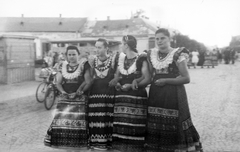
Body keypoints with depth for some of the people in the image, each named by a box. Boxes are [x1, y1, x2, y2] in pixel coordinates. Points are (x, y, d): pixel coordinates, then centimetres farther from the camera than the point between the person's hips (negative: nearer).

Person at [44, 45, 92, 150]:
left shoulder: (84, 66, 1)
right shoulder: (63, 67, 14)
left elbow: (88, 82, -5)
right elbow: (58, 82, 12)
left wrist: (79, 92, -15)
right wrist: (63, 92, -7)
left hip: (80, 98, -4)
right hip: (65, 97, 4)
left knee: (78, 120, -10)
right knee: (62, 118, -3)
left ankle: (77, 142, -1)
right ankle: (62, 141, 6)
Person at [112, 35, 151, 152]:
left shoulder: (141, 59, -5)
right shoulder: (121, 59, 13)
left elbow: (147, 79, -11)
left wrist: (131, 85, -15)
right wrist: (117, 84, -5)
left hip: (137, 96, -5)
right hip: (122, 96, 6)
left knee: (135, 126, -6)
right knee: (122, 125, 5)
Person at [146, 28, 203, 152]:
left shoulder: (178, 55, -6)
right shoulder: (152, 55, 11)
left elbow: (186, 78, -9)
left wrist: (166, 81, -12)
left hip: (173, 96, -5)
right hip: (155, 95, 5)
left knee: (174, 127, -4)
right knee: (155, 127, 7)